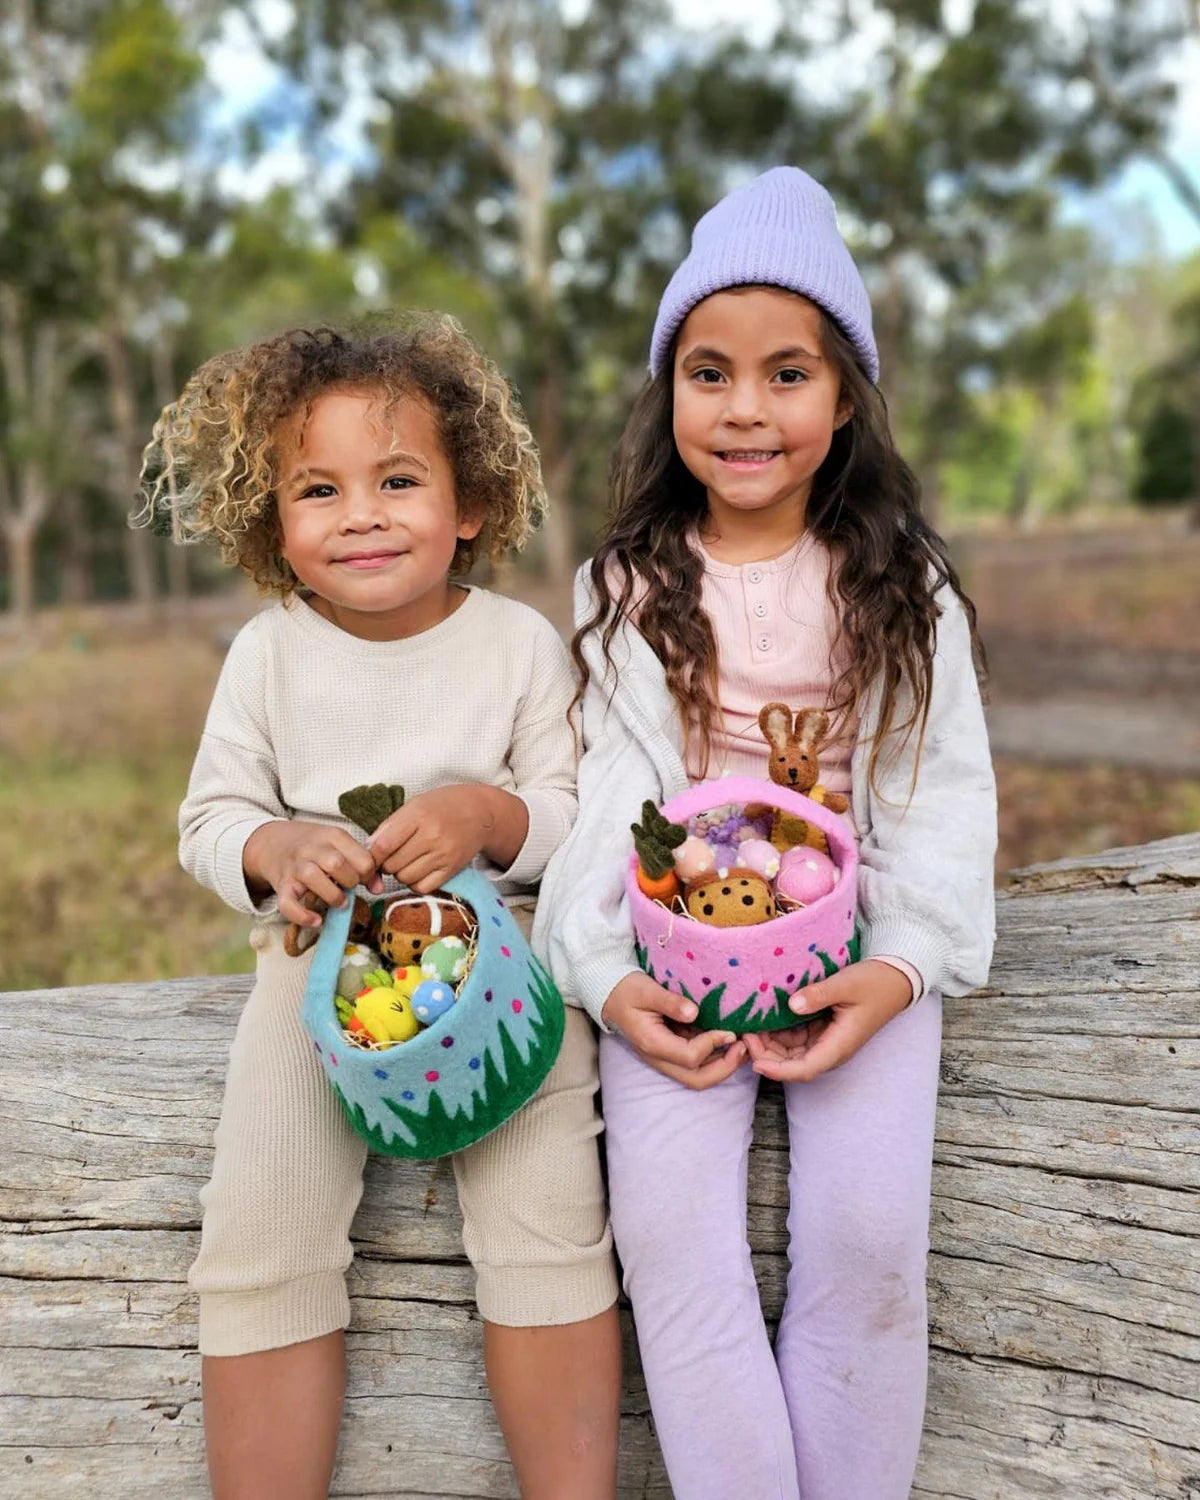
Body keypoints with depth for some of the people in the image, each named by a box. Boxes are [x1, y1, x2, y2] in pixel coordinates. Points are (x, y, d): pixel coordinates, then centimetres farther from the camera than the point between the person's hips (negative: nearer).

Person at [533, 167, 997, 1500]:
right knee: (667, 1218, -19)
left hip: (858, 941, 0)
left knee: (868, 1226, -18)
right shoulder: (624, 590, 6)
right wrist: (606, 975, -12)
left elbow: (944, 792, 2)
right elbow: (605, 788, 2)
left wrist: (900, 967, -13)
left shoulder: (904, 589, 4)